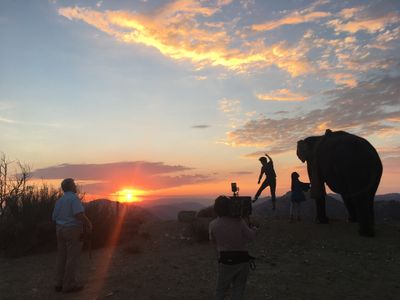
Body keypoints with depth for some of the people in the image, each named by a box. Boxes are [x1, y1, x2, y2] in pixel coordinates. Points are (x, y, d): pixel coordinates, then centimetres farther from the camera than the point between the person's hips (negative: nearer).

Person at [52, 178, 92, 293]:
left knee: (62, 257, 11)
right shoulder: (74, 198, -14)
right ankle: (69, 285, 0)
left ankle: (60, 284, 14)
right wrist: (89, 224, -10)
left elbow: (55, 218, 14)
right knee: (72, 258, -3)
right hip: (73, 231, -8)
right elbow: (79, 214, -24)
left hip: (61, 230, 8)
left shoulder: (59, 201, 11)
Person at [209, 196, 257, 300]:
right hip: (243, 260, 1)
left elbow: (213, 240, 6)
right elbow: (251, 236, -2)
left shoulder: (213, 224, -10)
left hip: (226, 261, -1)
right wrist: (253, 229, 18)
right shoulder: (239, 221, -10)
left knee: (221, 289, 18)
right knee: (239, 289, 14)